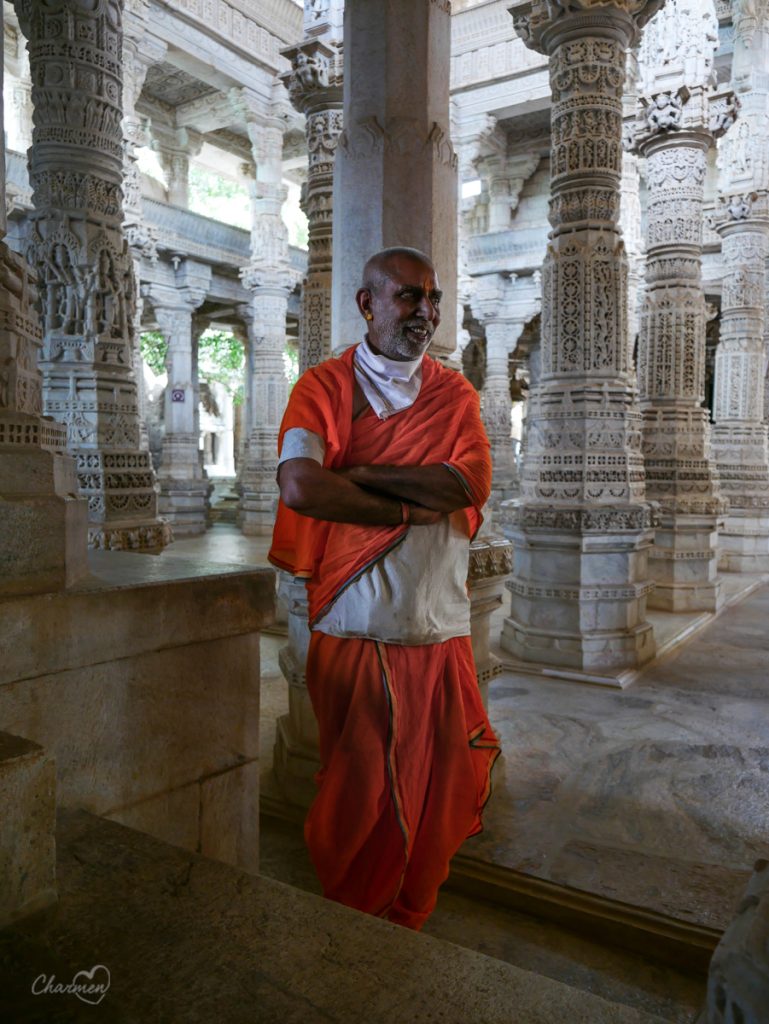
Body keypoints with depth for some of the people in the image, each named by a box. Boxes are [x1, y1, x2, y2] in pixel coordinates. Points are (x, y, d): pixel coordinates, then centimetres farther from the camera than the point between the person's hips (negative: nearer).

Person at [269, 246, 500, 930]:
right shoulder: (323, 387, 1)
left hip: (438, 637, 3)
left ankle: (404, 932, 35)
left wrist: (356, 471, -11)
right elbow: (299, 488, -17)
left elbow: (467, 484, -9)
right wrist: (412, 506, -13)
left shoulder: (455, 394, 10)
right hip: (350, 635, -2)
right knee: (354, 796, 11)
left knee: (434, 797, 11)